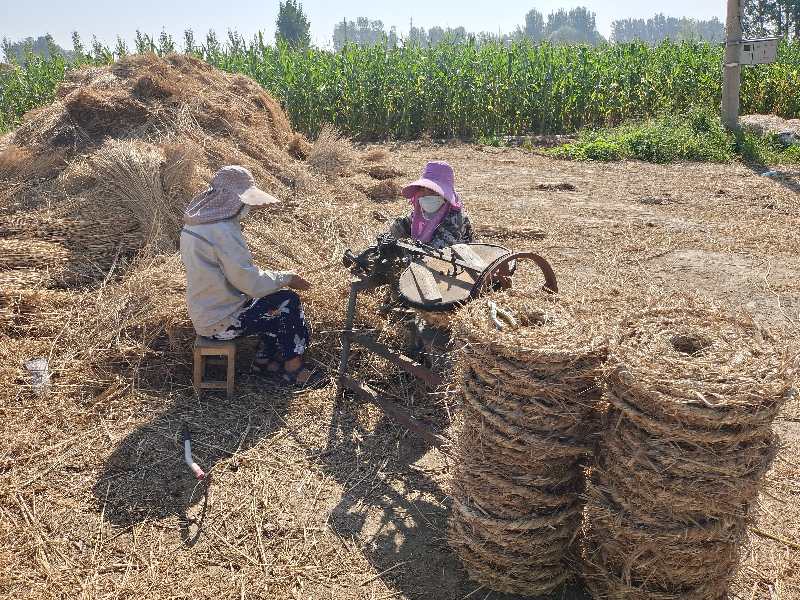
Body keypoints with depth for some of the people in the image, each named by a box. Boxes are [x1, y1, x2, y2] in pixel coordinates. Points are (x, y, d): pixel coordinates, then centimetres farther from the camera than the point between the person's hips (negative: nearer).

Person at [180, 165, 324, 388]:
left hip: (204, 313, 10)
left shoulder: (197, 220, 3)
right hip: (221, 323, -10)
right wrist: (287, 278, -10)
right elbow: (250, 281, -25)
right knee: (290, 304, 1)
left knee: (282, 298, 16)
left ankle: (264, 359, 21)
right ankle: (293, 367, 17)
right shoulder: (222, 232, -28)